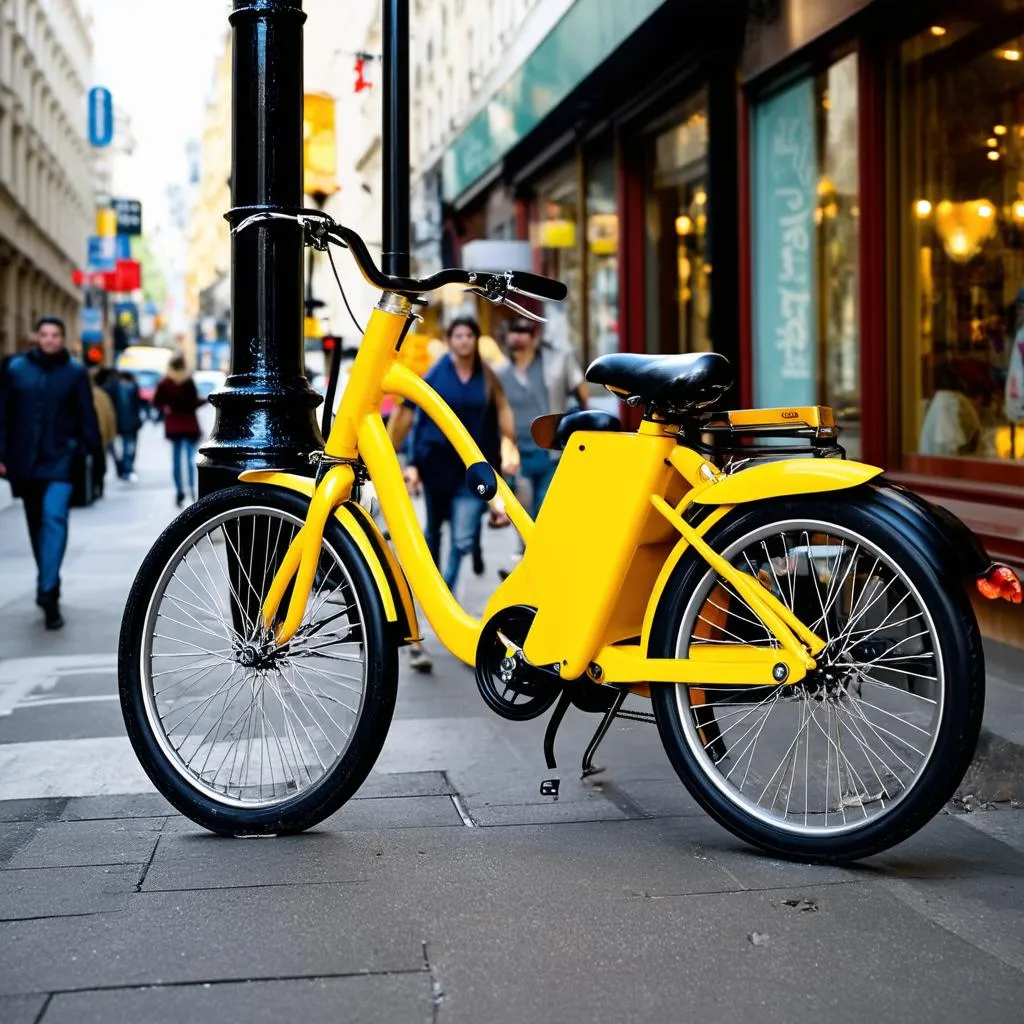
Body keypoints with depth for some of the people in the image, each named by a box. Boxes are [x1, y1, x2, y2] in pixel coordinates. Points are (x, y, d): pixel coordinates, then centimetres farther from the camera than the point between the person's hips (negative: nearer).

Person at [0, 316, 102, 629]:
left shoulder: (75, 372, 0)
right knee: (37, 524, 14)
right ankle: (48, 583, 30)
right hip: (25, 459, 3)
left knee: (54, 518, -16)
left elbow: (87, 416, 0)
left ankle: (48, 592, -18)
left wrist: (94, 455, -4)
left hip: (60, 459, -3)